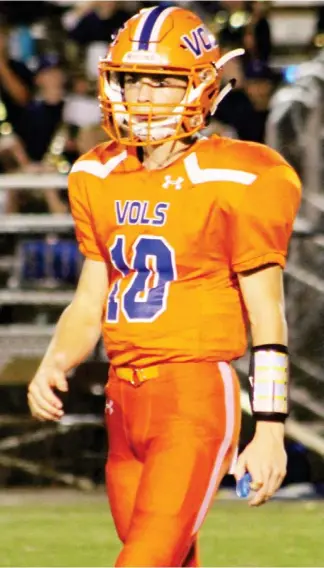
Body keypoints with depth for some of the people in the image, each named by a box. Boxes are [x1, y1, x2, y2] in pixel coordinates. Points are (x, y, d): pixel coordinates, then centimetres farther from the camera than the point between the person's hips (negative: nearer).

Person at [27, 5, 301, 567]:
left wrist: (270, 431, -9)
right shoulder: (99, 179, 10)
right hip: (125, 397, 7)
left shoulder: (233, 184, -9)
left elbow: (267, 320, -7)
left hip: (196, 396, -7)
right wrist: (53, 364, -2)